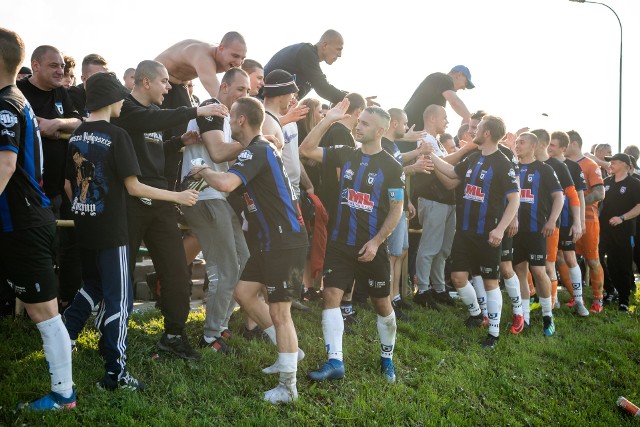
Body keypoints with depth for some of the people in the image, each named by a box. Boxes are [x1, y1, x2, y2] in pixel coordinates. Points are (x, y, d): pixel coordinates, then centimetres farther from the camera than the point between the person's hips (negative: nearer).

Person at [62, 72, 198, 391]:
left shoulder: (76, 136, 6)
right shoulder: (117, 136, -14)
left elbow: (68, 186, 12)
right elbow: (133, 187, -15)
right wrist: (179, 196, -8)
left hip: (84, 229, 7)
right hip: (110, 231, -7)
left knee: (92, 287, 26)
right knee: (119, 298, -1)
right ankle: (115, 373, 1)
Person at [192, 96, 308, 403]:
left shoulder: (257, 151, -18)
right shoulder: (258, 148, 13)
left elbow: (225, 184, -33)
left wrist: (204, 171, -13)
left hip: (286, 242, -10)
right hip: (269, 240, 10)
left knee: (279, 312, -5)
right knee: (243, 293, 14)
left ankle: (288, 387, 6)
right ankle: (288, 351, 26)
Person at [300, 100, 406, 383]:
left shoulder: (391, 167, -7)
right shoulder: (345, 154, 4)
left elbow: (396, 210, -7)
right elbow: (306, 150, -3)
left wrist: (376, 242, -15)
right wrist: (328, 120, -9)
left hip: (371, 248, -3)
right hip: (340, 243, 3)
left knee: (382, 304, 9)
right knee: (331, 296, -8)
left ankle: (387, 359, 28)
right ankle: (334, 362, -4)